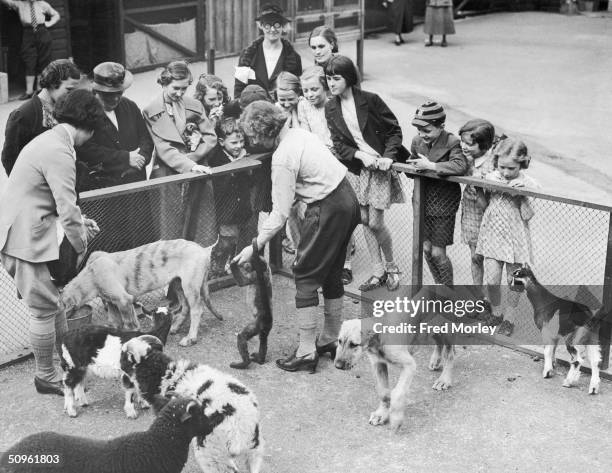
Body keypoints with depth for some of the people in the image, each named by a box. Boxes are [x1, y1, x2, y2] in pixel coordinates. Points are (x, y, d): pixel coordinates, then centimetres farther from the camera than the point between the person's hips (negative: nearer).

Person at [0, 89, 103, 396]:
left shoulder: (48, 140, 14)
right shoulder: (59, 154, -19)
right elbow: (67, 210, -20)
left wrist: (78, 222, 19)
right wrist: (81, 246, -5)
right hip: (26, 240, -10)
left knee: (53, 301, 19)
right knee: (44, 308, 1)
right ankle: (46, 376, 15)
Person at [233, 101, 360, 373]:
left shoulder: (282, 158, -18)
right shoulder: (298, 134, 8)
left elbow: (280, 213, -18)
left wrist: (255, 246, -13)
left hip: (328, 210, -9)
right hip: (347, 199, 9)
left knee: (305, 276, -1)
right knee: (331, 273, 19)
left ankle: (306, 353, 2)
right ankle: (331, 340, 32)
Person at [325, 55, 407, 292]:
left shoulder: (369, 100, -14)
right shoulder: (331, 107, 0)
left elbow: (395, 130, -7)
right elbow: (338, 144, 0)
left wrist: (388, 157, -19)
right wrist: (361, 156, -16)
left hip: (382, 164, -5)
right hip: (360, 167, 5)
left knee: (375, 222, -4)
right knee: (365, 220, 7)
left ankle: (391, 266, 21)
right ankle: (378, 273, 20)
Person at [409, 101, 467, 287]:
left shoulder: (452, 142, -17)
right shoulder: (417, 141, -1)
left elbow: (461, 166, -36)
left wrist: (431, 166, -33)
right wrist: (414, 168, -2)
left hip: (444, 202, -5)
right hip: (423, 200, 5)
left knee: (438, 253, -1)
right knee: (426, 248, 11)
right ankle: (439, 285, 34)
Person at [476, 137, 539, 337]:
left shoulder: (529, 185, -12)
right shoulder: (491, 178, -3)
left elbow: (527, 215, -15)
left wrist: (523, 193, -25)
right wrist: (487, 186, -5)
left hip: (515, 237, -2)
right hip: (493, 233, 2)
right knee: (492, 279, -1)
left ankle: (509, 318, 26)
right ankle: (496, 313, 23)